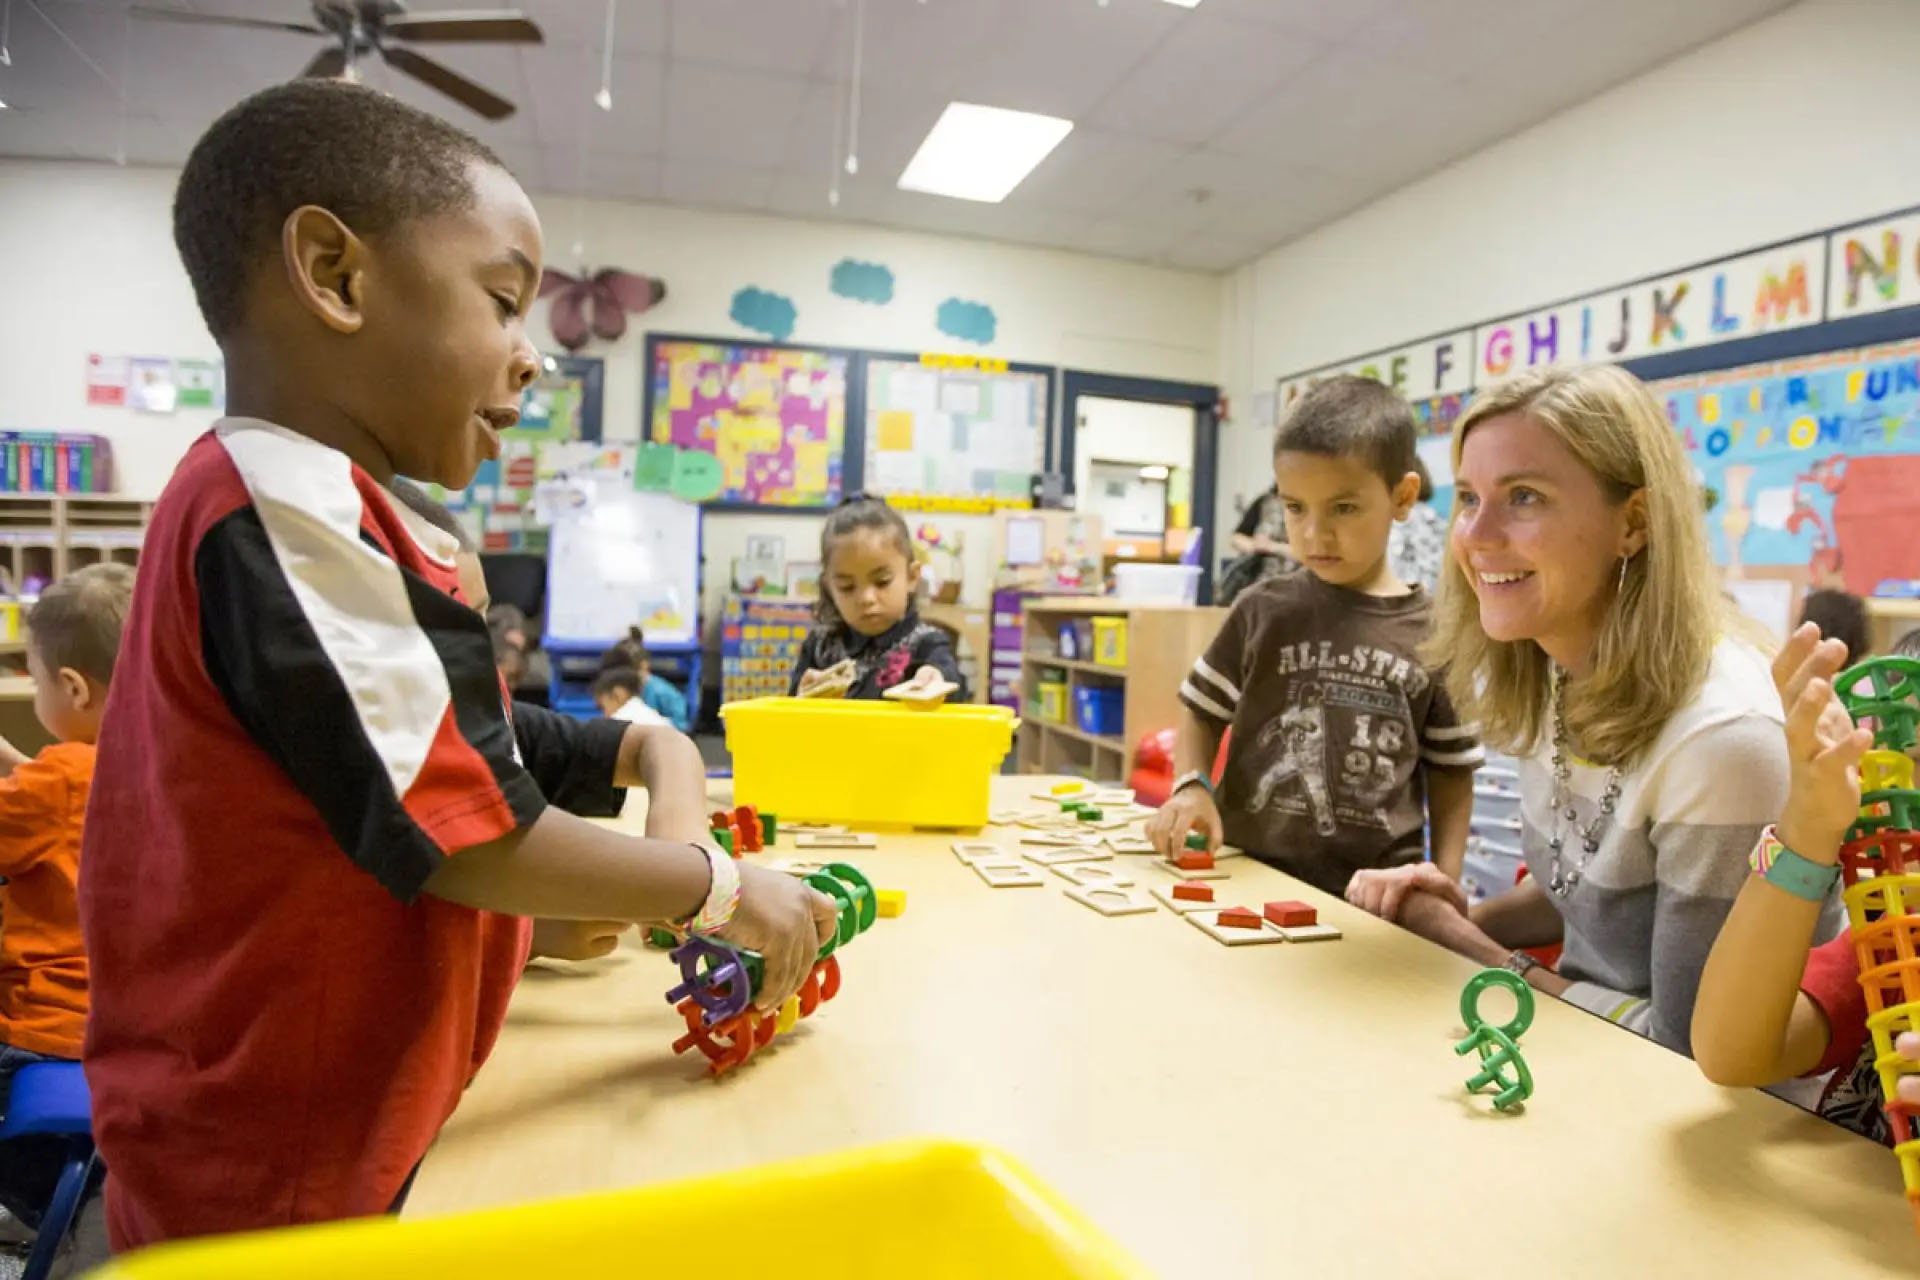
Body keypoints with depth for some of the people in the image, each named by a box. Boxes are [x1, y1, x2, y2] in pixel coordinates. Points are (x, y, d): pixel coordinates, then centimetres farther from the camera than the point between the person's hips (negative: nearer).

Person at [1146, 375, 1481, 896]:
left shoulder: (1433, 635, 1)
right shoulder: (1264, 611, -1)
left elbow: (1451, 771, 9)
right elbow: (1202, 711, 8)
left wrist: (1443, 886, 2)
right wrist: (1191, 786, -9)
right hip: (1249, 875, 0)